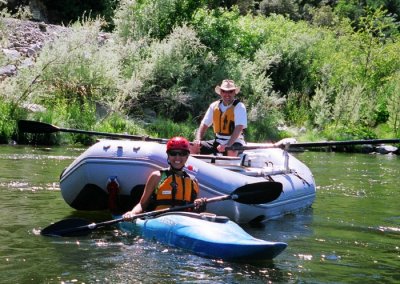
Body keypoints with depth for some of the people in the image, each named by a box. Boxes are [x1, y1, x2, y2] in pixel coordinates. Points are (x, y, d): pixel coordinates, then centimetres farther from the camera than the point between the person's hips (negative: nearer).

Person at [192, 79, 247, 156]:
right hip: (218, 141, 5)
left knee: (231, 152, -39)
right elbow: (204, 124, 6)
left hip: (234, 142, -5)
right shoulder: (214, 106, 6)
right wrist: (198, 139, -13)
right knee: (194, 147, -12)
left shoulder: (239, 107, -9)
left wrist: (227, 145, -34)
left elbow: (239, 128, -21)